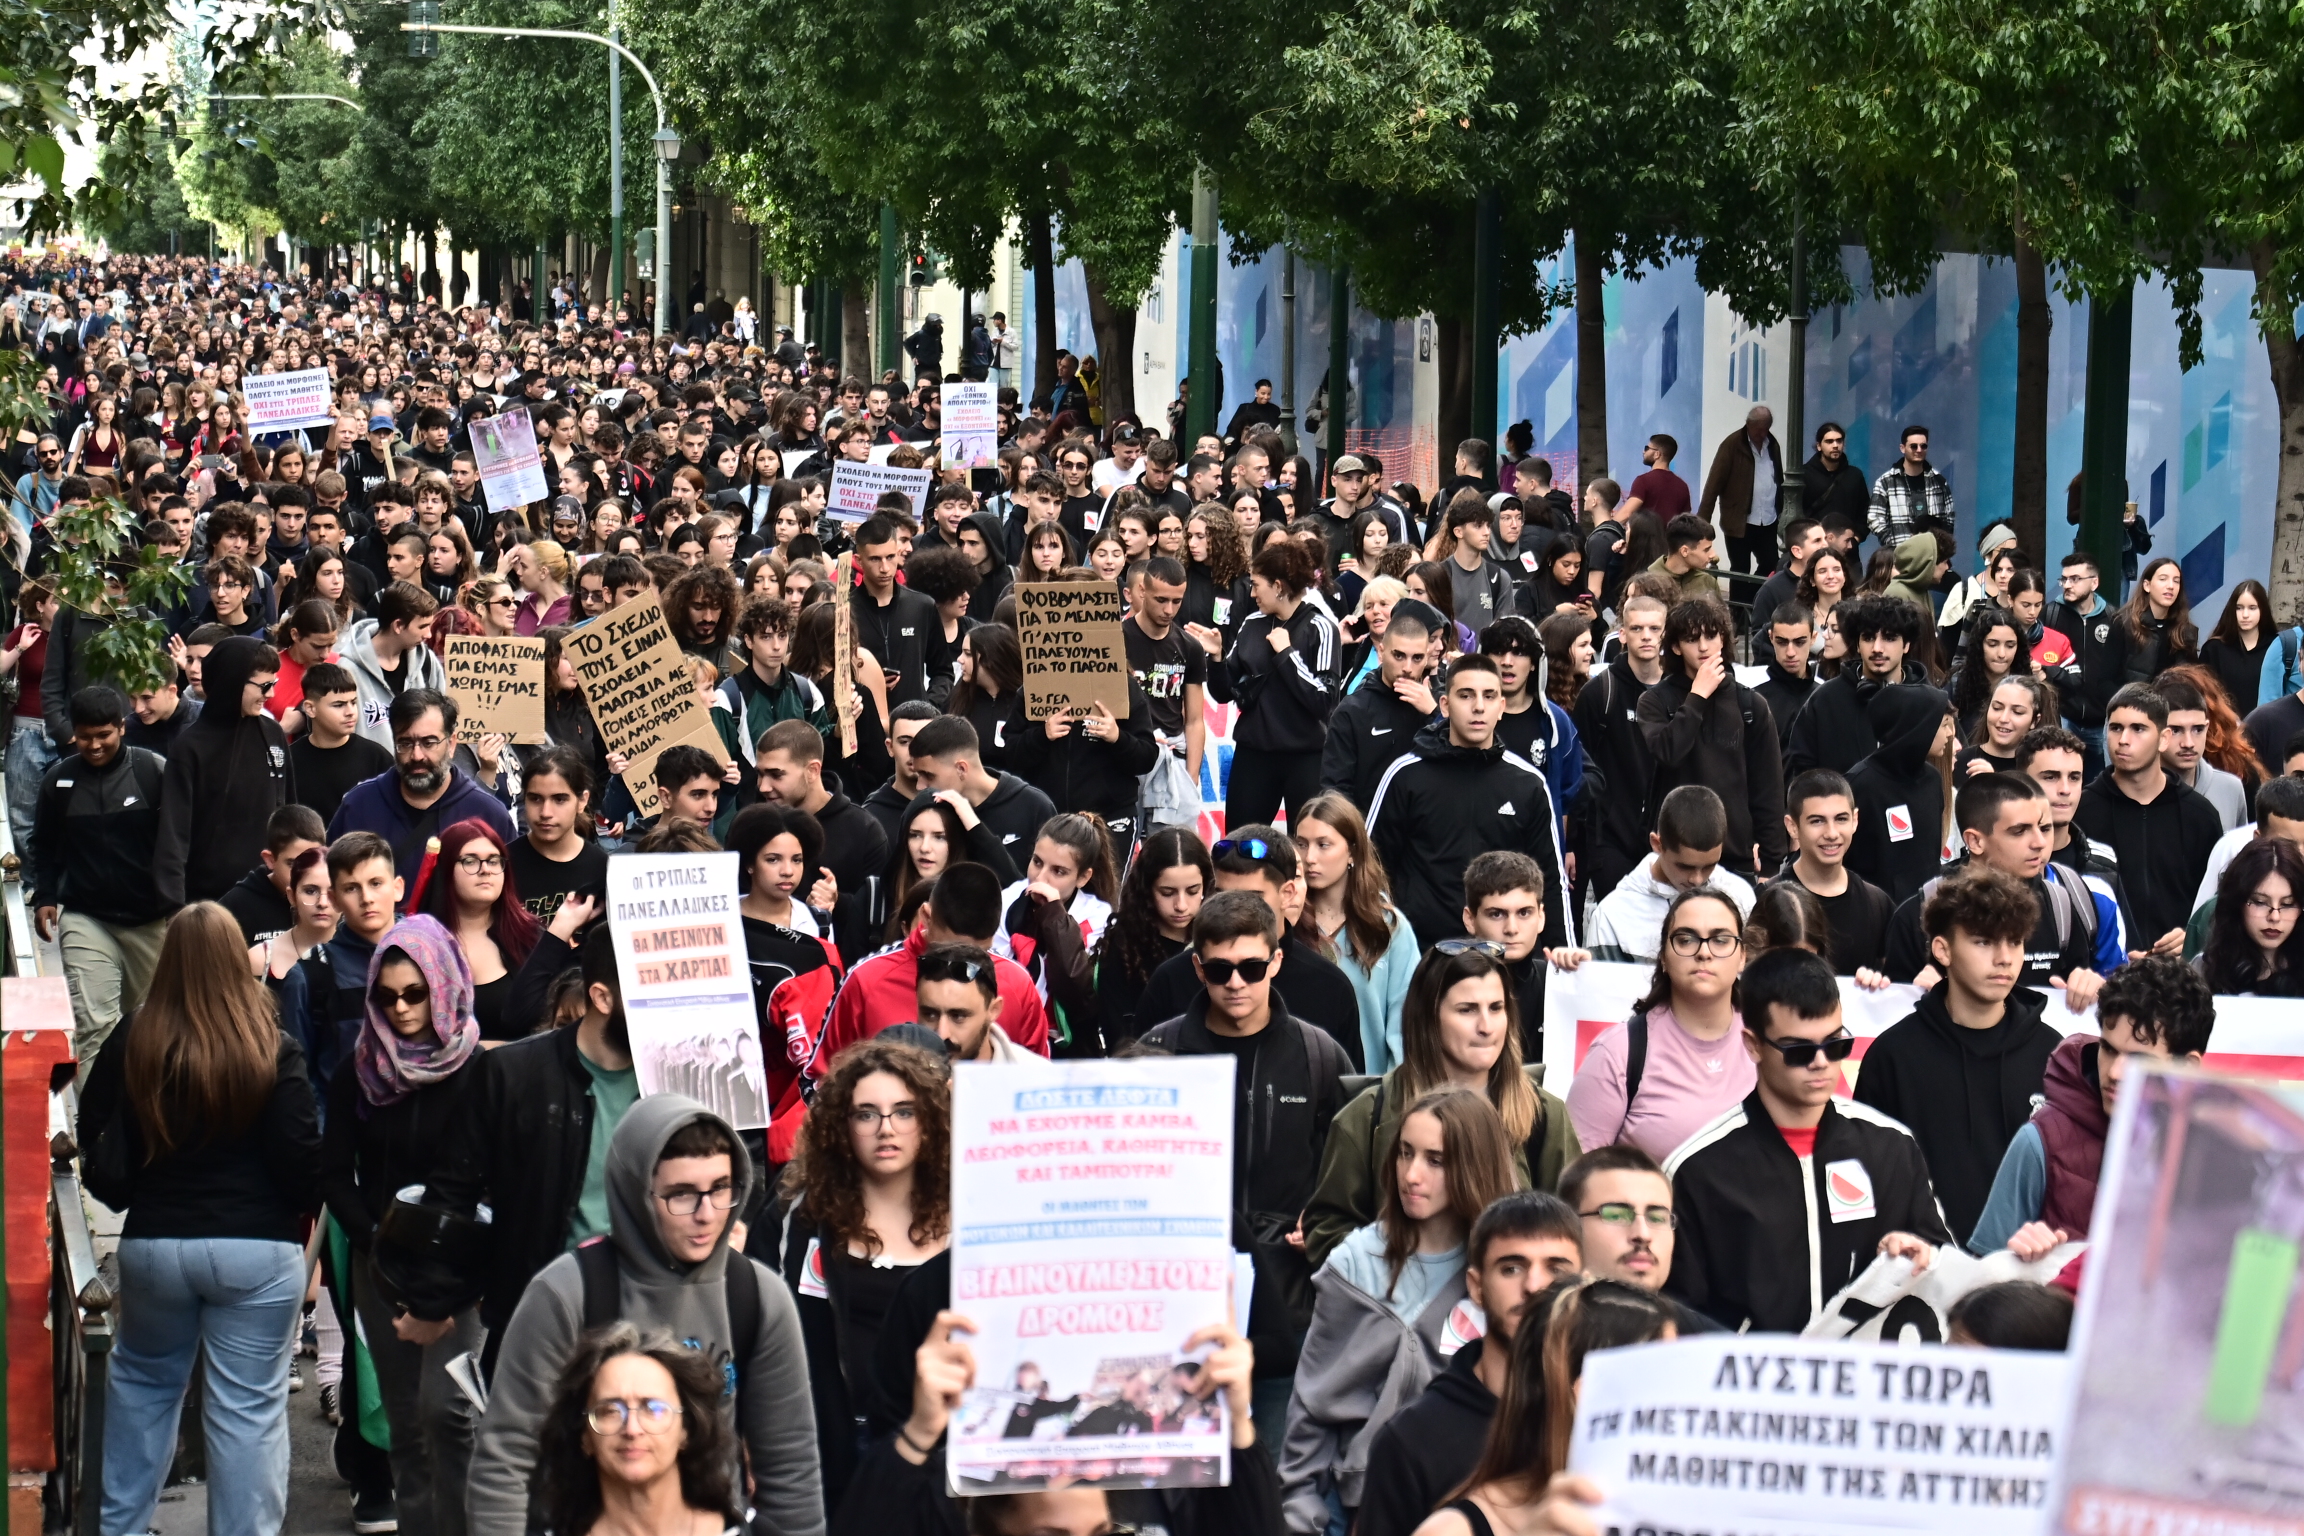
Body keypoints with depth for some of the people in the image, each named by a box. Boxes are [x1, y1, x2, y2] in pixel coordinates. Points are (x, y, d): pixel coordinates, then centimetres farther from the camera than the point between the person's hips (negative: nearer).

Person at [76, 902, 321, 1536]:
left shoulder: (132, 1043, -6)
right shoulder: (272, 1049, -12)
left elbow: (96, 1150, 1)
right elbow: (302, 1157, -10)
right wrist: (298, 1210, 10)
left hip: (154, 1242, 3)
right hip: (258, 1247, -3)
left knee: (142, 1381, 23)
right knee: (248, 1406, 2)